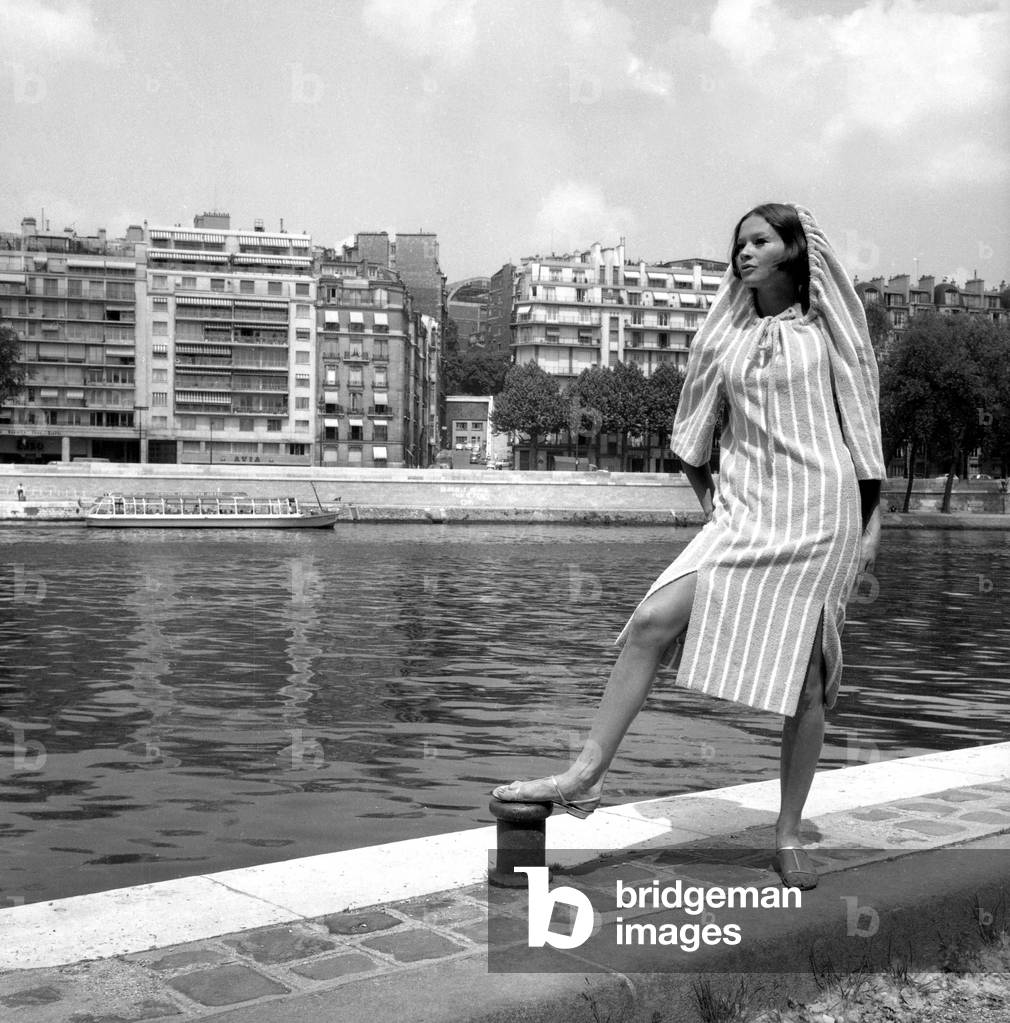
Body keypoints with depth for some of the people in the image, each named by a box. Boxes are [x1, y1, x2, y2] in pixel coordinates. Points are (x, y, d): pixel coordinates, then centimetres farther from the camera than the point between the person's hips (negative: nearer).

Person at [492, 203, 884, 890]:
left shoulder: (827, 326, 5)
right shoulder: (726, 334, 13)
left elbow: (862, 421, 5)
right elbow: (693, 430, 21)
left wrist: (873, 517, 2)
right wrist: (708, 499, 14)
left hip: (819, 514, -2)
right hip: (743, 512, 3)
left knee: (806, 677, -1)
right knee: (651, 621, -17)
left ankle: (789, 833, 13)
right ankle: (586, 776, -13)